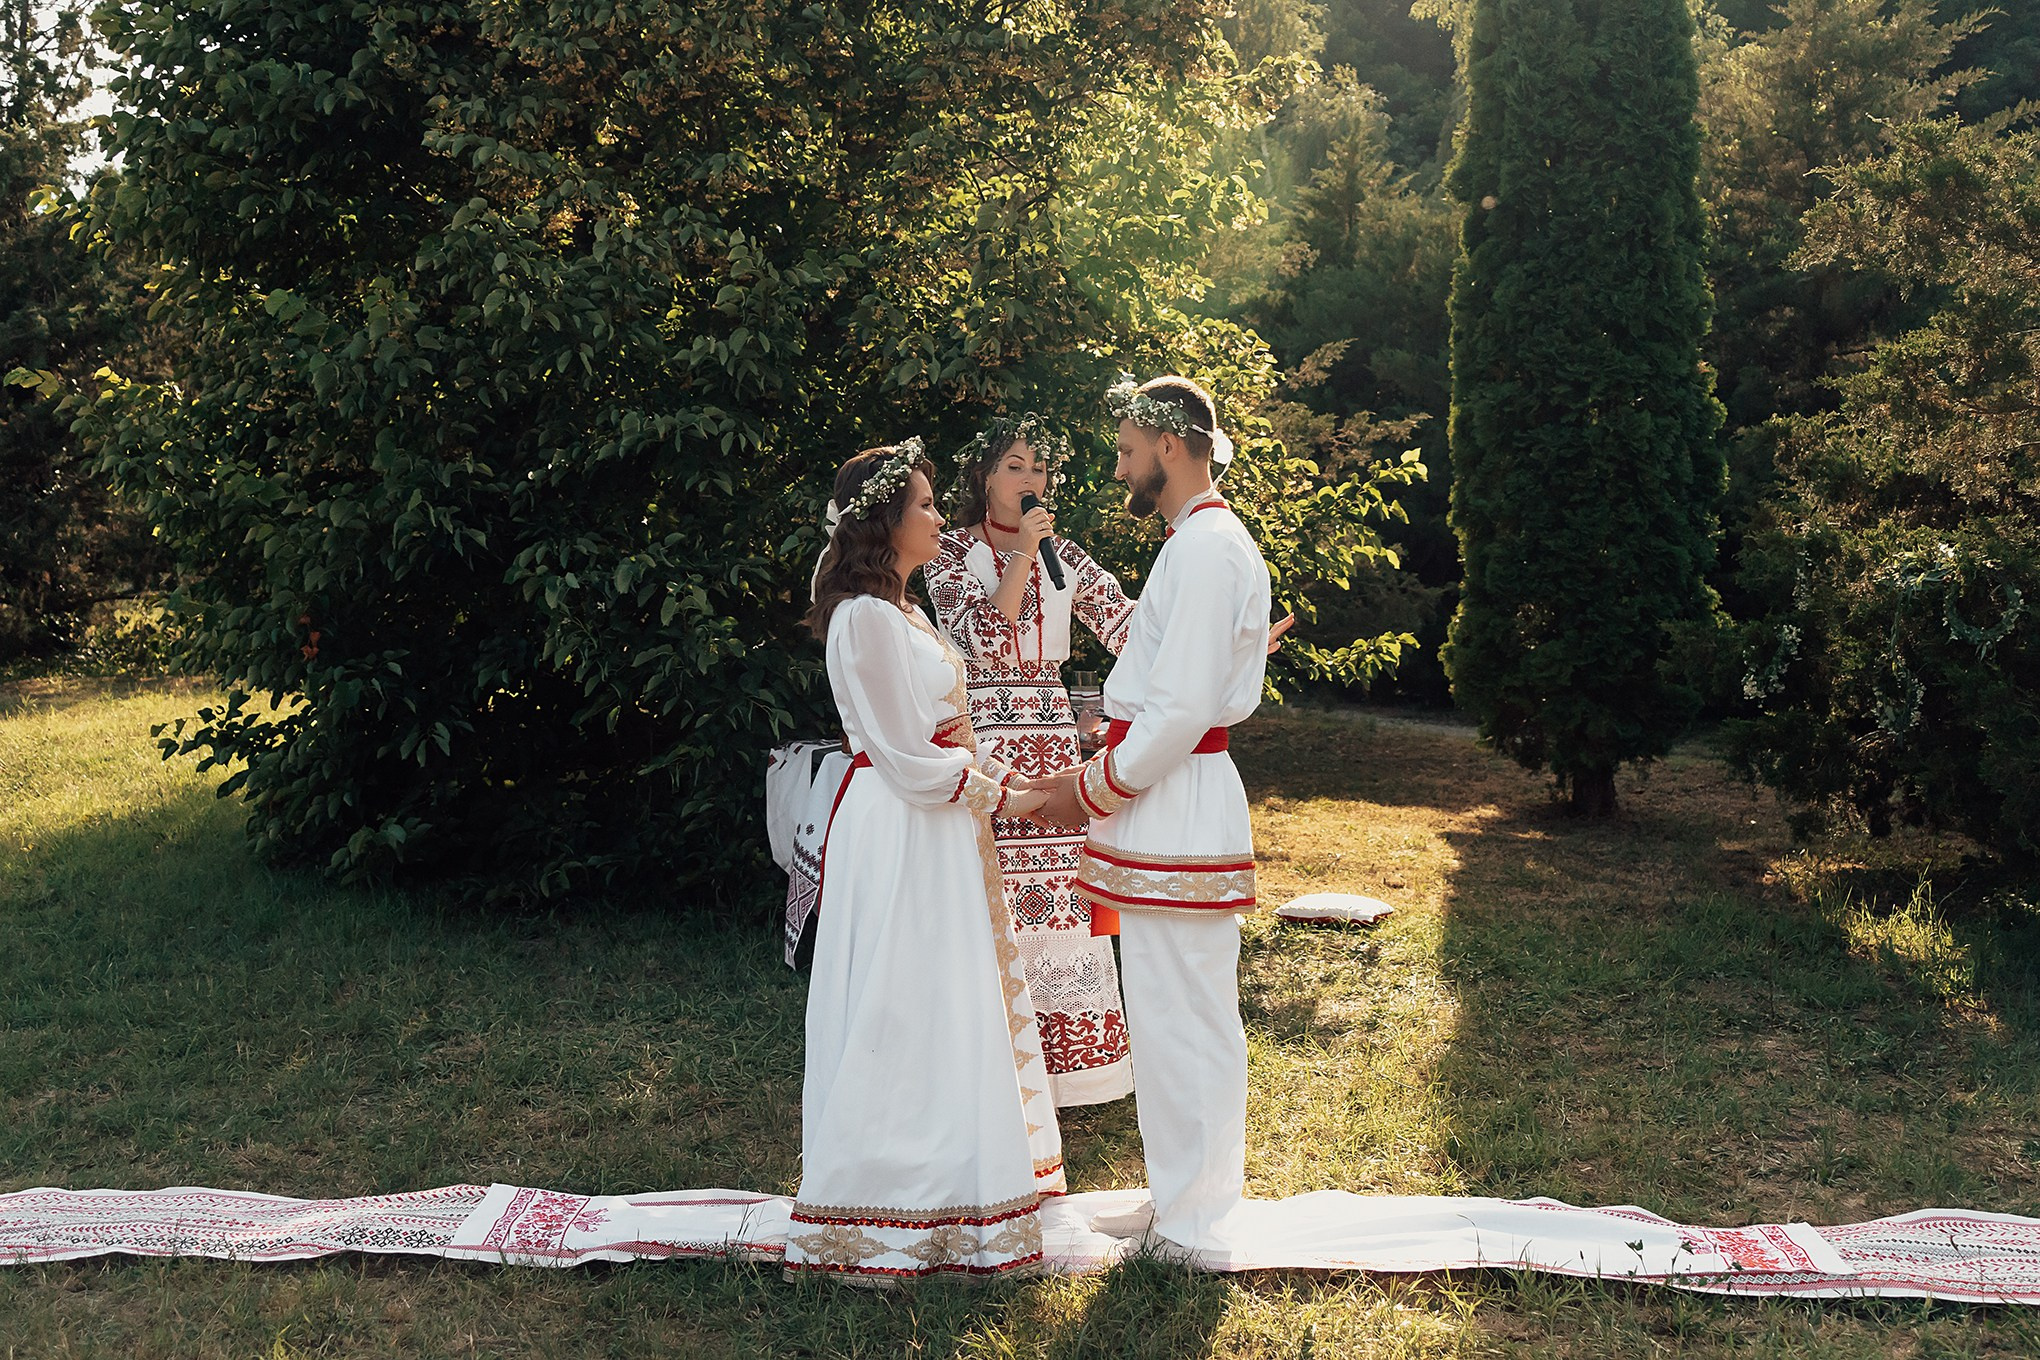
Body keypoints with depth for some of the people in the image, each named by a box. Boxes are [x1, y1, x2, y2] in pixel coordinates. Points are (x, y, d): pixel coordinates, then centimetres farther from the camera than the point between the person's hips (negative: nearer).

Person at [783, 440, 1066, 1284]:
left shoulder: (893, 610, 14)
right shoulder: (868, 617, -18)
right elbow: (910, 755, -19)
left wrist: (1005, 780, 8)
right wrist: (1000, 796, -11)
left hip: (928, 827, 10)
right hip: (900, 832, -10)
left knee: (942, 1007, 15)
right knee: (904, 1010, -3)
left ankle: (936, 1177, 26)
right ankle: (897, 1205, 7)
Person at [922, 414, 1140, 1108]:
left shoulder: (1062, 556, 13)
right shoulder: (951, 554, 2)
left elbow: (1131, 627, 5)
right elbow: (984, 640, -11)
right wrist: (1020, 556, -13)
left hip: (1053, 743, 4)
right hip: (982, 741, -4)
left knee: (1056, 890, 2)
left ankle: (1062, 1060, 12)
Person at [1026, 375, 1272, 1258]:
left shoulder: (1207, 548, -15)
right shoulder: (1198, 541, 18)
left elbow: (1182, 707, -21)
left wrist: (1095, 791, -11)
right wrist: (1099, 779, 16)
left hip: (1177, 807, -11)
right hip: (1164, 802, 11)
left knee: (1184, 1017, -3)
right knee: (1165, 1013, 16)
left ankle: (1192, 1229, 7)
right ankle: (1177, 1200, 27)